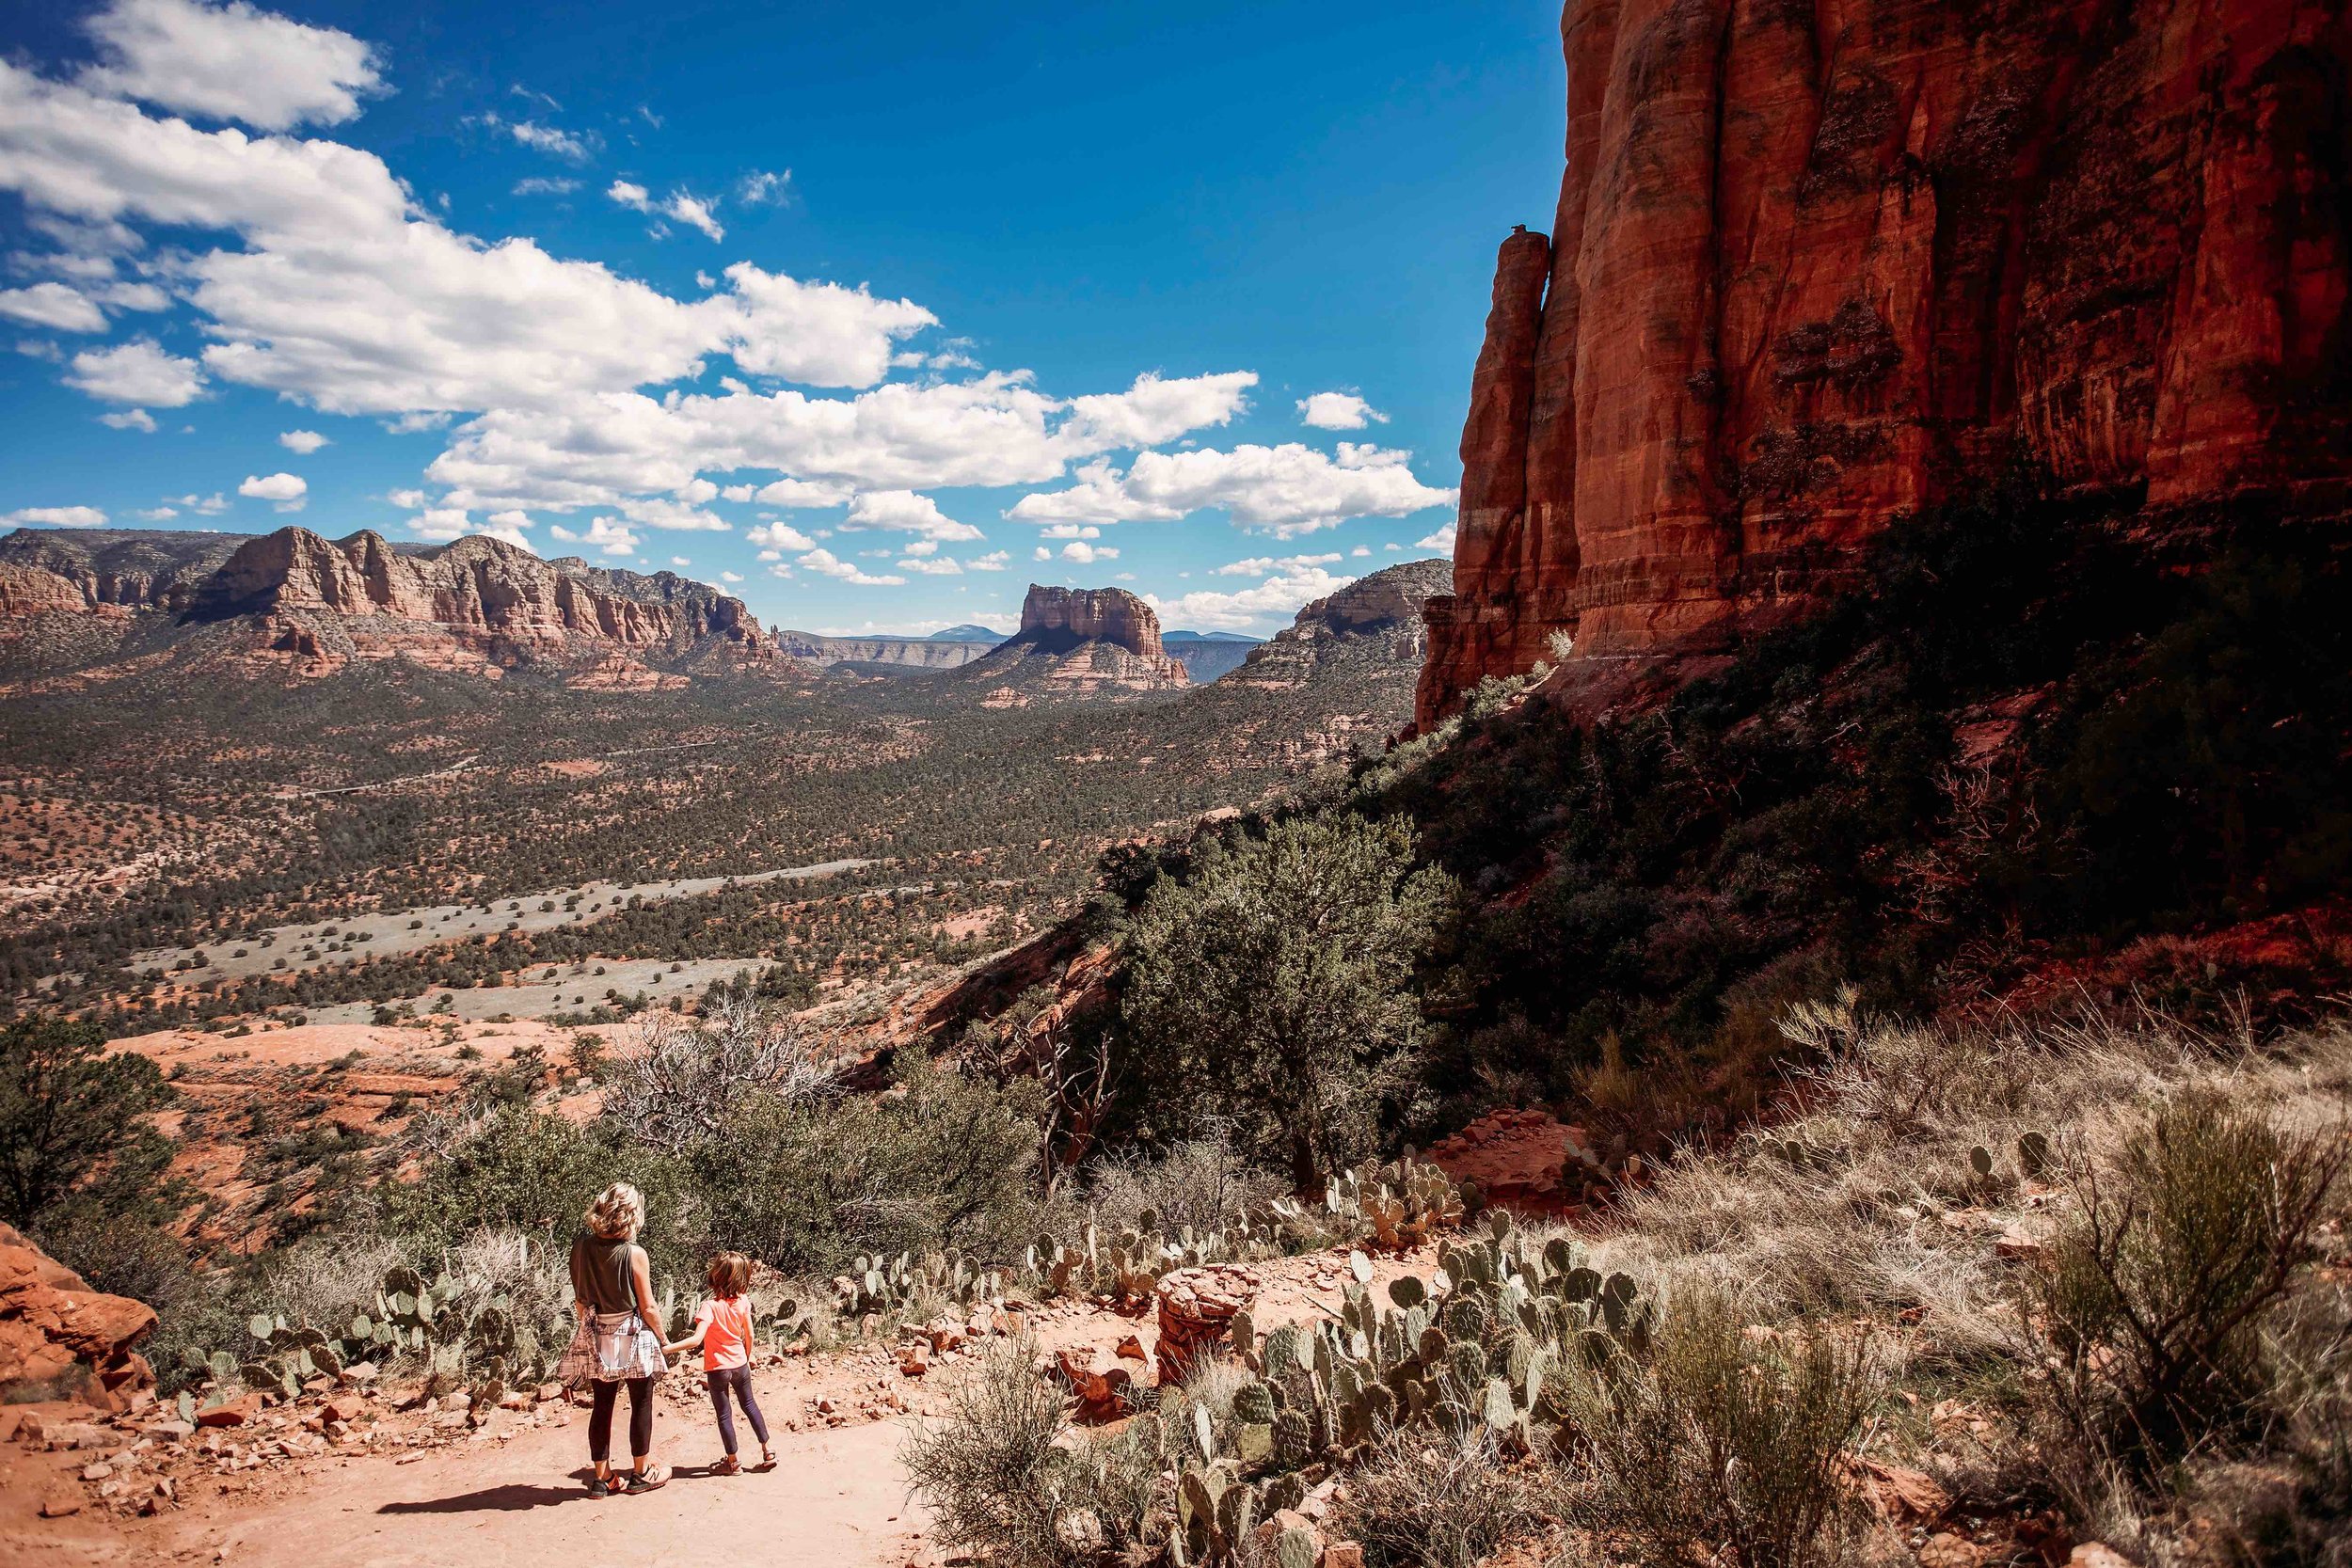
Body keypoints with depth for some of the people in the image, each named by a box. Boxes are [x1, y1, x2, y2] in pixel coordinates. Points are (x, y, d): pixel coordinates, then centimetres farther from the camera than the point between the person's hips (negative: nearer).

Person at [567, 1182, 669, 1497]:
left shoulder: (581, 1248, -7)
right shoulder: (634, 1254, -20)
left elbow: (579, 1300, 2)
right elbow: (647, 1307, -14)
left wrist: (589, 1327, 17)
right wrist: (662, 1337, 2)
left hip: (598, 1340, 4)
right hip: (634, 1338, -4)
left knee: (602, 1406, 13)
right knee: (641, 1405, 11)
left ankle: (603, 1477, 19)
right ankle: (640, 1473, 22)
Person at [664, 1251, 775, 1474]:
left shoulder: (711, 1307, -25)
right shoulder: (743, 1301, -9)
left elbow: (696, 1339, -34)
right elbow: (749, 1335, 0)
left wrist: (667, 1349, -33)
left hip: (718, 1368, -5)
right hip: (740, 1364, 5)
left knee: (724, 1414, 12)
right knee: (749, 1404, 23)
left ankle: (732, 1461, 23)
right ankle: (767, 1451, 27)